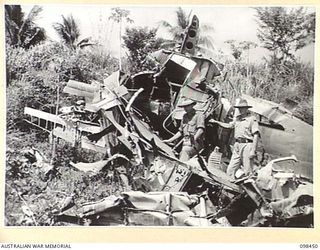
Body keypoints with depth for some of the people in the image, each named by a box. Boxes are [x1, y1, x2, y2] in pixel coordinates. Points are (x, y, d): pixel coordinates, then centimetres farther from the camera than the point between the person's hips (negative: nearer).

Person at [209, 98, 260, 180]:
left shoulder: (252, 119, -5)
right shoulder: (237, 120, 16)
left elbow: (256, 135, -10)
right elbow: (228, 125, 34)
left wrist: (253, 151, -16)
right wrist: (216, 122, 33)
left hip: (247, 146, -7)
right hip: (237, 146, 7)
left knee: (248, 171, -4)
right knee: (230, 170, 5)